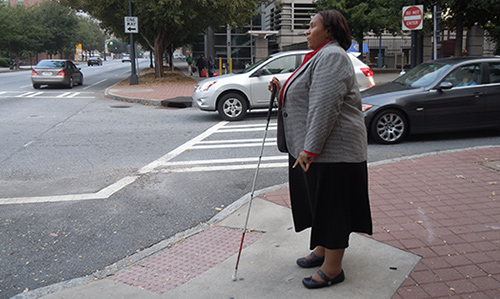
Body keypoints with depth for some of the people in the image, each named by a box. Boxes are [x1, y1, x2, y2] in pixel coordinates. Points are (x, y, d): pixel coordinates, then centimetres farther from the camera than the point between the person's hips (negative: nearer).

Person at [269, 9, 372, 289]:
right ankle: (322, 250, 35)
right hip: (311, 147, 11)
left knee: (331, 204, -1)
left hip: (330, 149, -11)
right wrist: (283, 88, 13)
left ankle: (333, 269, 10)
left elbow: (325, 108, -25)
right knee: (319, 201, 19)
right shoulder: (320, 56, 19)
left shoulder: (332, 57, -16)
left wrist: (311, 148, -27)